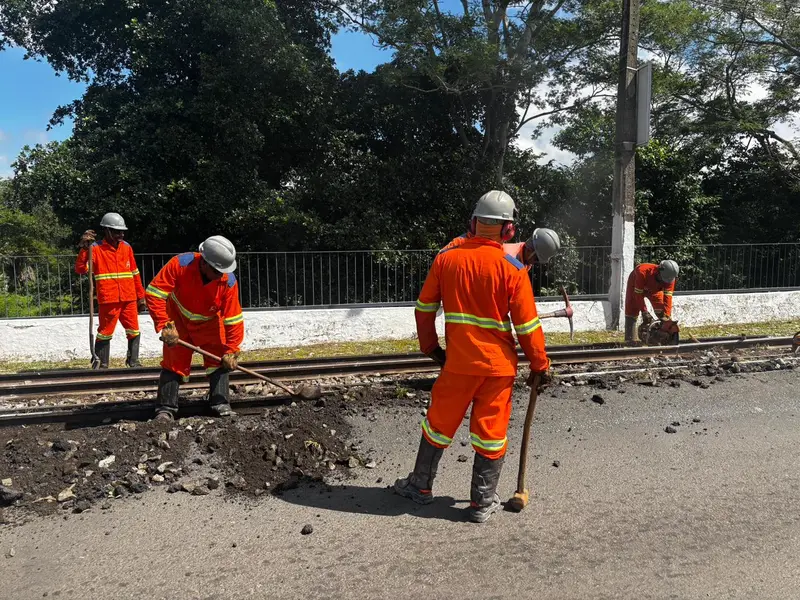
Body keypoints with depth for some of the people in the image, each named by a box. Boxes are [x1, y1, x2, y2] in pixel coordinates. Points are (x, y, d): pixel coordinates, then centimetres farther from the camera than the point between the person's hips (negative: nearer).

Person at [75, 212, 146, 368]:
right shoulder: (96, 248, -3)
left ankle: (133, 360, 25)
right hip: (108, 299, -4)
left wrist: (140, 295, 17)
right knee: (105, 332, 3)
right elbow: (80, 269, -12)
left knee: (134, 331, 10)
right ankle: (102, 364, 14)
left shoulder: (126, 247, 11)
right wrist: (84, 248, -23)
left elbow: (135, 273, 16)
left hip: (129, 299, 4)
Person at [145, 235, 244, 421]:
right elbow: (154, 293, -30)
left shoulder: (228, 281, -29)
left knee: (219, 359, -5)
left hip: (209, 323, 1)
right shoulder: (180, 264, -34)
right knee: (174, 361, 1)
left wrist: (231, 350, -22)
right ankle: (166, 408, 10)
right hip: (178, 319, -1)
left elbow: (233, 318, -22)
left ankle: (221, 403, 5)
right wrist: (164, 326, -33)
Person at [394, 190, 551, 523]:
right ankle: (483, 502, 21)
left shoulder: (446, 258, -3)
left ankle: (420, 486, 32)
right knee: (491, 433, 10)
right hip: (499, 364, -1)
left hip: (458, 361, 2)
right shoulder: (512, 268, -10)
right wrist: (540, 365, 5)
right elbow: (527, 325, -8)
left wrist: (431, 348, 17)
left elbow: (424, 309, 4)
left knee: (439, 422, 16)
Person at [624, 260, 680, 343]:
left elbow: (667, 297, -33)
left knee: (662, 309, -8)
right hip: (636, 285, -4)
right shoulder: (643, 273, -45)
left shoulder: (669, 278, -32)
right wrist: (644, 311, -36)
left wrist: (667, 316, -37)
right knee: (631, 310, -12)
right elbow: (638, 294, -38)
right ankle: (629, 340, -12)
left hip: (655, 288, 4)